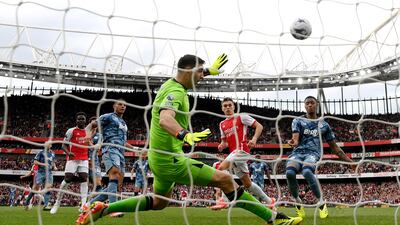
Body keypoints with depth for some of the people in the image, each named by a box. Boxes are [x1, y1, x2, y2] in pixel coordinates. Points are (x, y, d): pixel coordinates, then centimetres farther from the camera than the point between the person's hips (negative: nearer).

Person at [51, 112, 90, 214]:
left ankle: (83, 205, -13)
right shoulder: (71, 131, -2)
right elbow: (64, 145, -3)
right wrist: (68, 153, -23)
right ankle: (57, 202, 7)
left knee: (84, 179, -8)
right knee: (67, 179, -7)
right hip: (72, 159, -4)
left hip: (84, 159, 4)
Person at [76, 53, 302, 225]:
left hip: (160, 156, 10)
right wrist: (185, 135, -59)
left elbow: (190, 76, 33)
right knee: (225, 179, -9)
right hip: (171, 159, -10)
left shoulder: (171, 83, 8)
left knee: (160, 201, 27)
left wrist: (211, 70, 36)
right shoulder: (175, 93, -21)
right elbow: (165, 119, -42)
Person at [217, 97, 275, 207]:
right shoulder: (222, 124, 19)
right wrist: (222, 145, 2)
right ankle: (269, 201, 24)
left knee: (221, 168, -24)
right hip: (234, 152, 8)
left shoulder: (241, 117, 1)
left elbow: (259, 126, -2)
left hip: (241, 150, -8)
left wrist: (254, 139, -17)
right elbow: (224, 141, 25)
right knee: (247, 183, 10)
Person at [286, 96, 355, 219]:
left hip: (313, 154, 0)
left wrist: (349, 161, 17)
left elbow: (334, 147, 21)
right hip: (298, 153, 0)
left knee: (307, 172, -37)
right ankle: (298, 201, -6)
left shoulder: (324, 125, 18)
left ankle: (321, 202, -15)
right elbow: (295, 138, -5)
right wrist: (293, 142, -31)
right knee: (289, 173, -33)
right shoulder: (298, 121, 12)